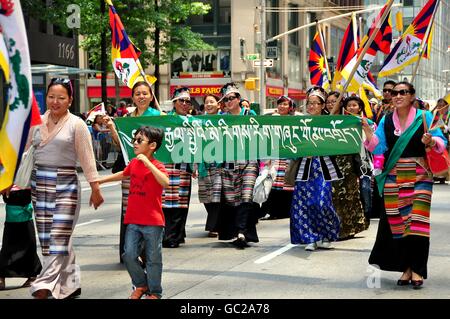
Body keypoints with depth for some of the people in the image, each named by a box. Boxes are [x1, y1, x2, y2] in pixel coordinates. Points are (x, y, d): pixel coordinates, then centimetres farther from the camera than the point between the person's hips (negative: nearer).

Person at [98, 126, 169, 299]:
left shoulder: (157, 166, -11)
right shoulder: (133, 163, 9)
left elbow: (165, 182, -32)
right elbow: (123, 174, 31)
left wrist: (147, 163, -33)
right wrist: (101, 180, 36)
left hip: (152, 222, -5)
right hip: (133, 220, 6)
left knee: (153, 259, 4)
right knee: (129, 255, 2)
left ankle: (154, 292, 19)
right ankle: (141, 285, 24)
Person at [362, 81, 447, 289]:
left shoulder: (424, 117, 0)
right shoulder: (386, 121, 9)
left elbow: (442, 143, -4)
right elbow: (378, 148, 5)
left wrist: (431, 141, -25)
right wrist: (368, 133, -12)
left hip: (419, 176, -3)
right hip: (394, 177, 3)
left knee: (417, 222, -9)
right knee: (396, 222, 2)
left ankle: (416, 269, -3)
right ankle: (405, 268, 11)